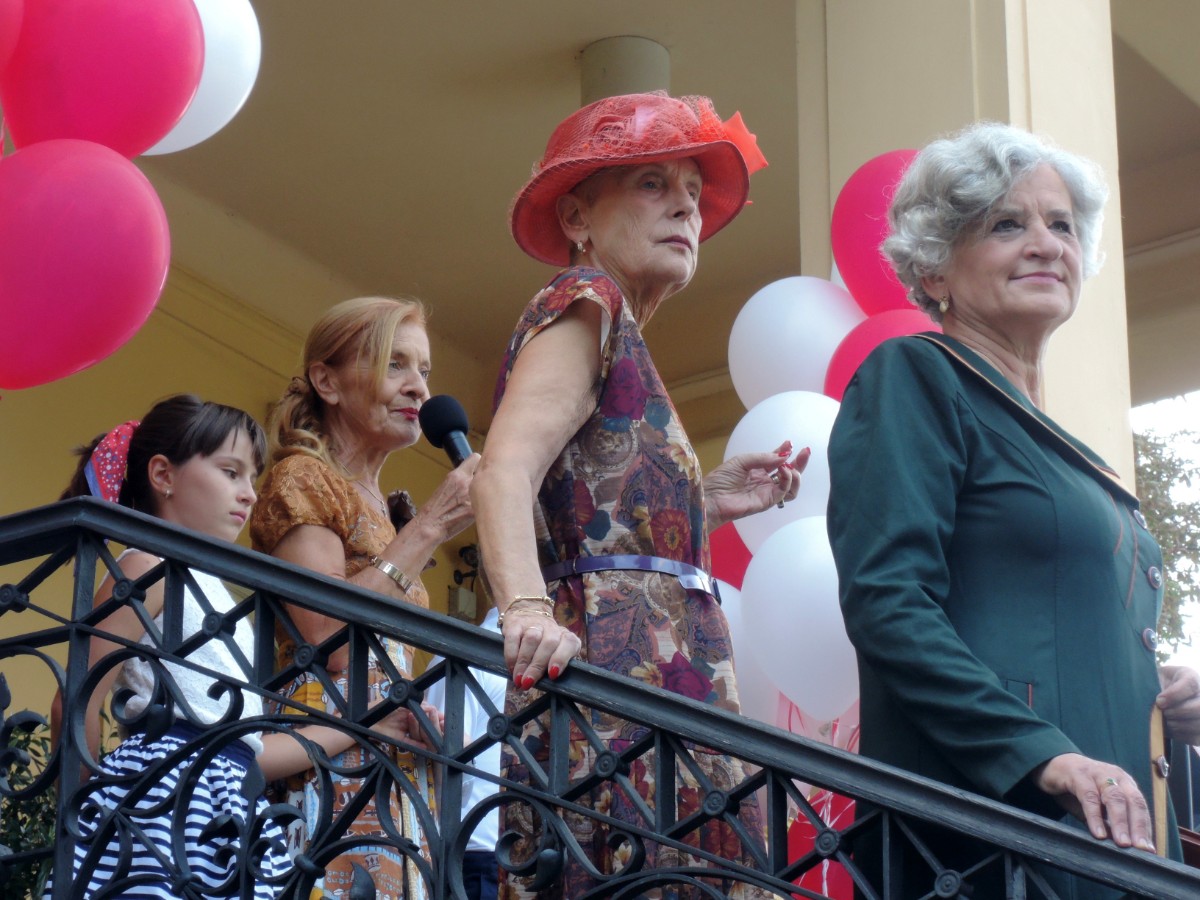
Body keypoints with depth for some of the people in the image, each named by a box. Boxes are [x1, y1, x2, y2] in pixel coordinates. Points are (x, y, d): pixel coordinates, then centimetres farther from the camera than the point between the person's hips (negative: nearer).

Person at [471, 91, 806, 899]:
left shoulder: (622, 341, 29)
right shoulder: (585, 302, 2)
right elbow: (504, 472, -16)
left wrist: (704, 505, 22)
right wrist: (526, 611, -31)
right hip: (614, 673, -9)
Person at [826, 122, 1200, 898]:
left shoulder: (1054, 447, 23)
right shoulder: (914, 379, 0)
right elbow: (887, 602, -14)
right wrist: (1042, 755, -23)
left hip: (1116, 834, 8)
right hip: (993, 824, -8)